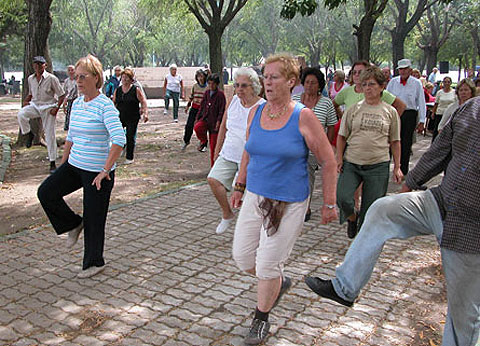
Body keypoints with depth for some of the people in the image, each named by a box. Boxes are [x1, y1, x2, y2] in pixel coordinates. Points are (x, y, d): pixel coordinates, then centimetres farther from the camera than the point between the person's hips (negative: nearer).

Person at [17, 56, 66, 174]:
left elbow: (61, 95, -6)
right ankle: (29, 134, -1)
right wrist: (26, 101, 2)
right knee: (21, 114, -29)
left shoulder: (51, 78, -9)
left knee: (50, 135, -3)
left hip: (48, 107, -4)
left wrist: (56, 108, -16)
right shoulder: (31, 79, 7)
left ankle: (52, 163, 7)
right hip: (34, 105, 4)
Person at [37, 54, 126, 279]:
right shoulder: (76, 104, 8)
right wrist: (62, 166, 17)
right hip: (75, 165, 7)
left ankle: (94, 262, 23)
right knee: (46, 192, -7)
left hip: (98, 171, -7)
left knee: (94, 219, 3)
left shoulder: (105, 105, -15)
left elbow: (119, 140, -25)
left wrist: (105, 171, -25)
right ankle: (73, 224, 16)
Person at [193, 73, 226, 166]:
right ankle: (204, 141, 0)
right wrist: (197, 118, 12)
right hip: (205, 119, 5)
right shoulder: (206, 93, 11)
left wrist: (218, 122, -19)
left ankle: (213, 165, 13)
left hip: (214, 121, -4)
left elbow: (222, 110, -10)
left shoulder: (220, 94, -7)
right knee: (197, 127, -30)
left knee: (213, 145, -1)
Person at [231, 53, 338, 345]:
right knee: (242, 257, 10)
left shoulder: (303, 117, -14)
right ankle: (280, 283, 41)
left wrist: (329, 204, -7)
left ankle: (262, 320, 27)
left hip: (289, 203, -6)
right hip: (255, 197, 6)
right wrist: (240, 186, 19)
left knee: (268, 264, 1)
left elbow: (328, 162, -8)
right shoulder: (255, 112, 3)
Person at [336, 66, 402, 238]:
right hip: (351, 163, 0)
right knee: (342, 197, -18)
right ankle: (352, 218, 16)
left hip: (378, 166, 0)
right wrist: (339, 158, -1)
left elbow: (395, 142, 9)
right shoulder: (354, 109, 4)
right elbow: (342, 136, 9)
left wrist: (397, 167, 6)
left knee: (371, 208, 4)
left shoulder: (390, 112, 5)